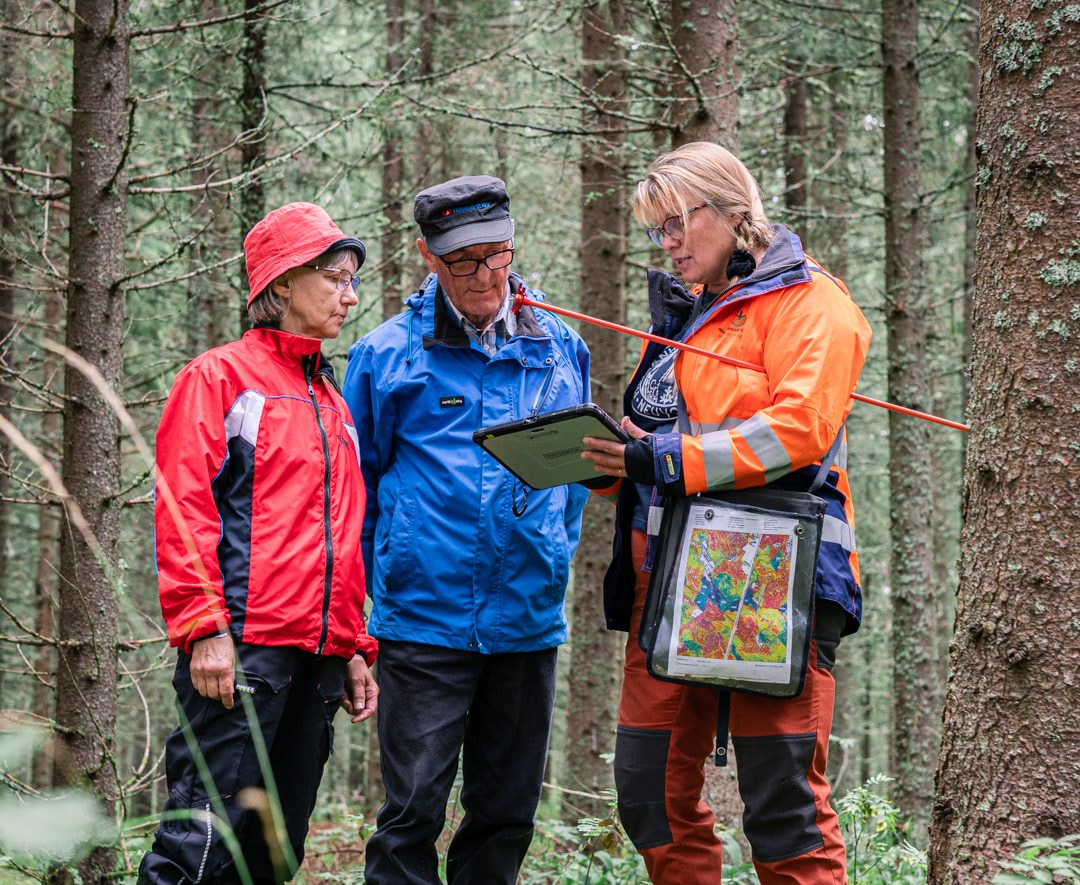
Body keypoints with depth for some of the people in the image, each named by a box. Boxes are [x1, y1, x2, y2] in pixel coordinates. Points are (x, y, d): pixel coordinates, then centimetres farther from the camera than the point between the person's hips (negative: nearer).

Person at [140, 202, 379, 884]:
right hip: (243, 648, -7)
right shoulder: (221, 377, 2)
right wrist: (204, 628, -16)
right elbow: (183, 508, -7)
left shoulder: (333, 404, 24)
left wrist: (355, 649, 18)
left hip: (319, 655, 7)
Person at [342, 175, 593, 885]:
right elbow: (356, 479, 8)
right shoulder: (388, 354, 0)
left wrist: (555, 556, 13)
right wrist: (386, 571, 6)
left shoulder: (561, 348, 9)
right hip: (424, 617, -3)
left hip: (530, 616, 3)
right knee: (414, 808, -6)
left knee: (508, 812, 9)